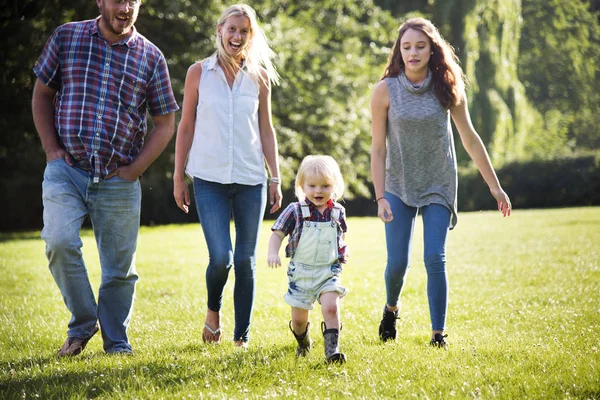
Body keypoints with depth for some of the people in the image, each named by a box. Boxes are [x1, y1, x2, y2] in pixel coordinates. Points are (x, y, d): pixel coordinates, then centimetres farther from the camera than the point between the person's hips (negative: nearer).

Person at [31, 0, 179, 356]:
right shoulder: (66, 37, 5)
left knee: (120, 265, 5)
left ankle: (117, 341, 24)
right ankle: (82, 324, 2)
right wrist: (51, 147, 1)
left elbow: (165, 123, 8)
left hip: (119, 180, 1)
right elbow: (42, 93, 13)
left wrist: (134, 169, -2)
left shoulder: (151, 57, 4)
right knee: (60, 242, -20)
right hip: (66, 169, 0)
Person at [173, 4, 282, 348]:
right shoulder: (199, 73, 3)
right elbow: (186, 126, 6)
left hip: (251, 180, 2)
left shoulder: (259, 76, 7)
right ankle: (213, 311, 19)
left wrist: (276, 178, 7)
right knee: (221, 258, -12)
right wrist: (178, 177, 4)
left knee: (246, 261, 3)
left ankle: (242, 337, 13)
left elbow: (266, 130, 11)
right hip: (210, 179, -2)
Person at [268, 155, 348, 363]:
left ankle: (332, 349, -17)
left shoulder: (338, 212, 2)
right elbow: (278, 233, -7)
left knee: (331, 307, -22)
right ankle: (303, 342, 39)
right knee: (299, 318, 8)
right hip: (301, 271, 0)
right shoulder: (295, 211, -7)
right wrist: (272, 252, -22)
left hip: (329, 271, 1)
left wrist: (341, 254, 13)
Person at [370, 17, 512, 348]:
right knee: (398, 262, -2)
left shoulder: (447, 88, -7)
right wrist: (380, 197, -12)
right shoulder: (386, 91, -9)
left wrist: (494, 185, 4)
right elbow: (378, 149, -5)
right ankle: (391, 309, 29)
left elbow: (470, 139, 1)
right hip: (399, 185, 0)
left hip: (439, 185, 0)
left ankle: (439, 334, -2)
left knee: (435, 259, -10)